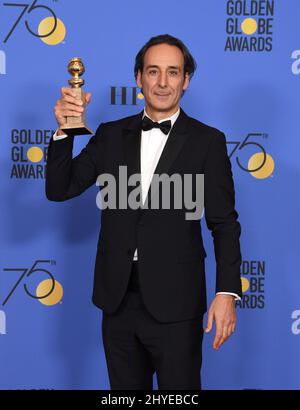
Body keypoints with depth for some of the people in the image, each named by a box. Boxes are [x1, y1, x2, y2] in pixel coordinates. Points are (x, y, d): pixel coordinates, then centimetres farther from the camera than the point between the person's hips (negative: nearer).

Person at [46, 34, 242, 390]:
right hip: (118, 297, 3)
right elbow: (59, 190, 4)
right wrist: (64, 130, -10)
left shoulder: (207, 141, -2)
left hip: (174, 302, -3)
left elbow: (224, 223, -3)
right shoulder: (111, 135, 7)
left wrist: (227, 293, -12)